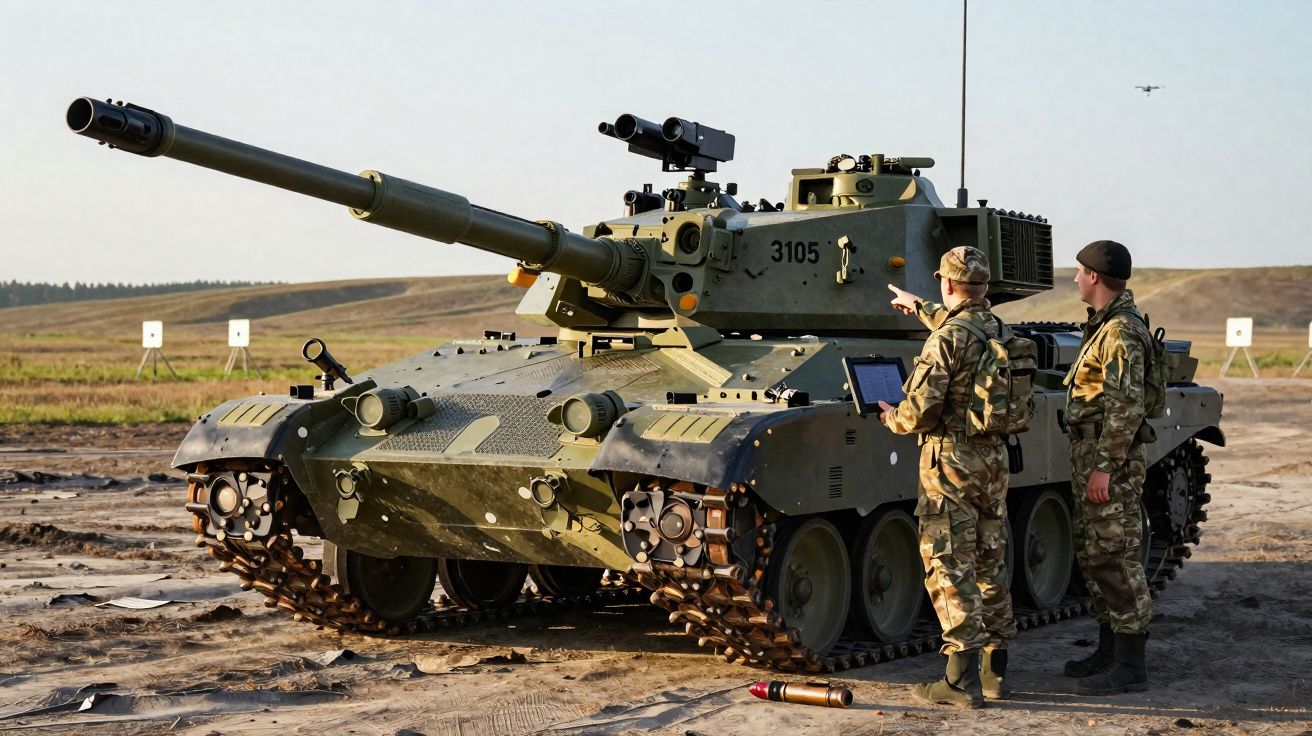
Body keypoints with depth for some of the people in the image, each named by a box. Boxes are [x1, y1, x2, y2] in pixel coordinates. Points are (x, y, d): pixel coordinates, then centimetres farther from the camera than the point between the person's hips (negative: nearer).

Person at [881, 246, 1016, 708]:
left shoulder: (945, 340, -17)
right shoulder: (997, 329, 8)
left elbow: (921, 408, -19)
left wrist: (892, 419, 3)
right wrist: (918, 307, 47)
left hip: (950, 459, -8)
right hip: (993, 458, 8)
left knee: (950, 567, -6)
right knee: (990, 565, 14)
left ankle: (962, 681, -9)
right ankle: (995, 670, 21)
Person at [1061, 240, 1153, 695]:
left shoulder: (1122, 331, -17)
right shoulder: (1104, 325, 15)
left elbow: (1126, 406, -22)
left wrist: (1105, 466, -23)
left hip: (1109, 464, -11)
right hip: (1090, 457, 11)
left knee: (1115, 558, -7)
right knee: (1092, 555, 15)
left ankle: (1129, 667, -4)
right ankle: (1110, 651, 24)